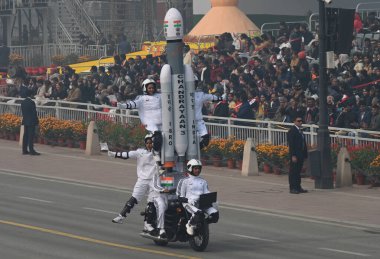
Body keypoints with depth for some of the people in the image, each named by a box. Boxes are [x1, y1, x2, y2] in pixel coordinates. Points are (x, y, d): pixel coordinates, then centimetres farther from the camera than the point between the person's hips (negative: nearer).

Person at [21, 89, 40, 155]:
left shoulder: (23, 102, 6)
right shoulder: (31, 102, -16)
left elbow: (22, 112, 11)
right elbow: (34, 112, -14)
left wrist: (25, 117, 17)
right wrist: (36, 120, -6)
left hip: (25, 121, 7)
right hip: (31, 122, -7)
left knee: (25, 135, 10)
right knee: (31, 136, -6)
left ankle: (24, 150, 13)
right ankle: (31, 150, -7)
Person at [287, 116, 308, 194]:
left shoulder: (300, 131, 15)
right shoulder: (292, 131, -11)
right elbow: (291, 144, -16)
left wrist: (305, 154, 12)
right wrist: (293, 156, -21)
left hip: (301, 155, 8)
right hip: (295, 155, -8)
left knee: (298, 172, 12)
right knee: (293, 172, -4)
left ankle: (298, 187, 16)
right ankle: (292, 188, -1)